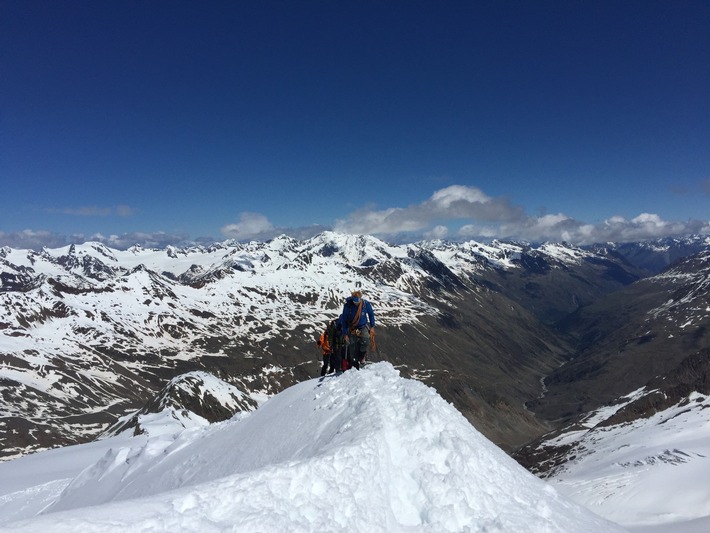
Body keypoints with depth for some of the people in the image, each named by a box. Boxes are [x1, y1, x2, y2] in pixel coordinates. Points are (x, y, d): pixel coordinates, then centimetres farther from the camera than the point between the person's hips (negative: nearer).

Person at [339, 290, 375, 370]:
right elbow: (344, 320, -9)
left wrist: (372, 327, 2)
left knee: (365, 340, -29)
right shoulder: (347, 305, -19)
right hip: (352, 329, 0)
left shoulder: (366, 304, -16)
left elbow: (371, 315, 4)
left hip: (363, 327, 0)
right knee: (352, 349, -2)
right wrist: (345, 334, -9)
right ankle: (355, 368, 13)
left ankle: (362, 355, 0)